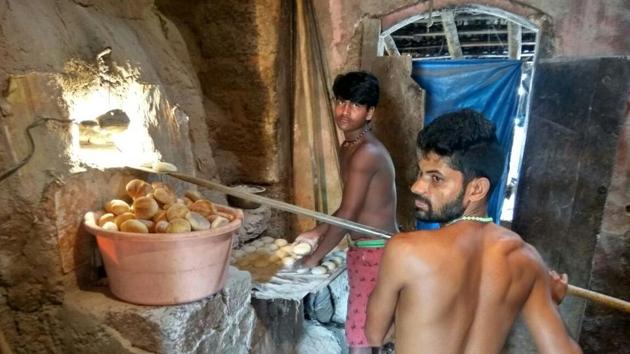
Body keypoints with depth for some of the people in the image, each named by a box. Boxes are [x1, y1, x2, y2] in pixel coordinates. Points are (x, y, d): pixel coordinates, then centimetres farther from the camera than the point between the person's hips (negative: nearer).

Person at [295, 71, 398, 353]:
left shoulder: (366, 153, -23)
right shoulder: (348, 148, 8)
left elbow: (348, 214, -23)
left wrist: (314, 257, -13)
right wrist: (317, 232, 13)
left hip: (375, 252, -10)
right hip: (366, 249, 10)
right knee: (371, 329, 23)